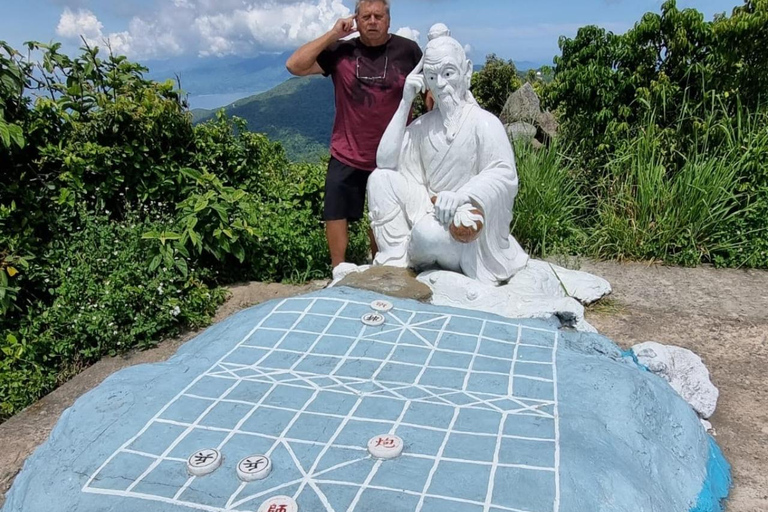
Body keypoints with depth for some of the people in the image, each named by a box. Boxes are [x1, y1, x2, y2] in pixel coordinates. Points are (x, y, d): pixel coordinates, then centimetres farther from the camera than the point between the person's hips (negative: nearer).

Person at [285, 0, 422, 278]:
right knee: (336, 212, 3)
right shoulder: (341, 50, -2)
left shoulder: (408, 50, -4)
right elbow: (294, 66, -9)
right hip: (346, 155, 1)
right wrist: (333, 34, -12)